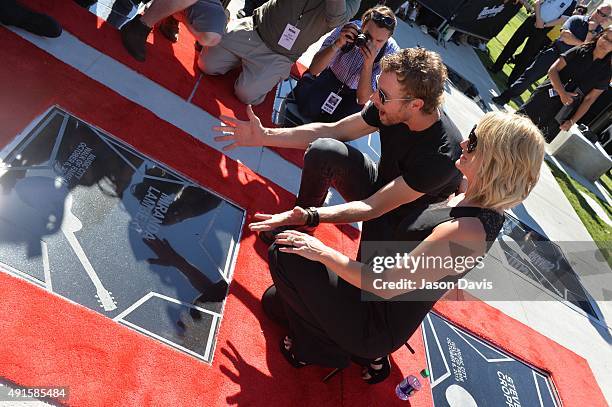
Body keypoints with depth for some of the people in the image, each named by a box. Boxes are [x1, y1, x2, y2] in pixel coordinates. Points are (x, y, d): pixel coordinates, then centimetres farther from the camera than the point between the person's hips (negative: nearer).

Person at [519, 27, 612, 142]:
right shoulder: (578, 52, 2)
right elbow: (553, 70, -5)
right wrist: (562, 93, -18)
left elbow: (589, 100, -1)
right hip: (545, 97, 1)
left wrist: (572, 121, -9)